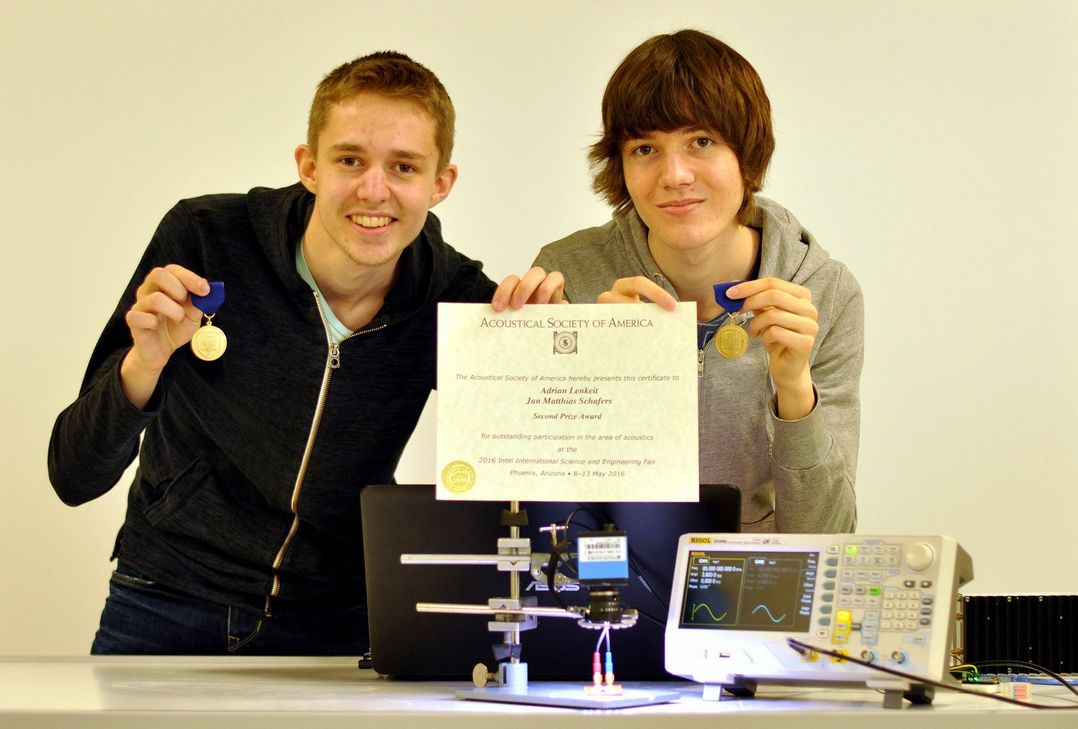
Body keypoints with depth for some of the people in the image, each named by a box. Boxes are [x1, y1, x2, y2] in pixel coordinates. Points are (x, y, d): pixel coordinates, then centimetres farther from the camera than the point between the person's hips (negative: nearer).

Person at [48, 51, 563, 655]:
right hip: (168, 612, -2)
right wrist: (145, 363, -30)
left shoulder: (452, 297, -9)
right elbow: (74, 479, -11)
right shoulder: (203, 239, -14)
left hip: (339, 627, 2)